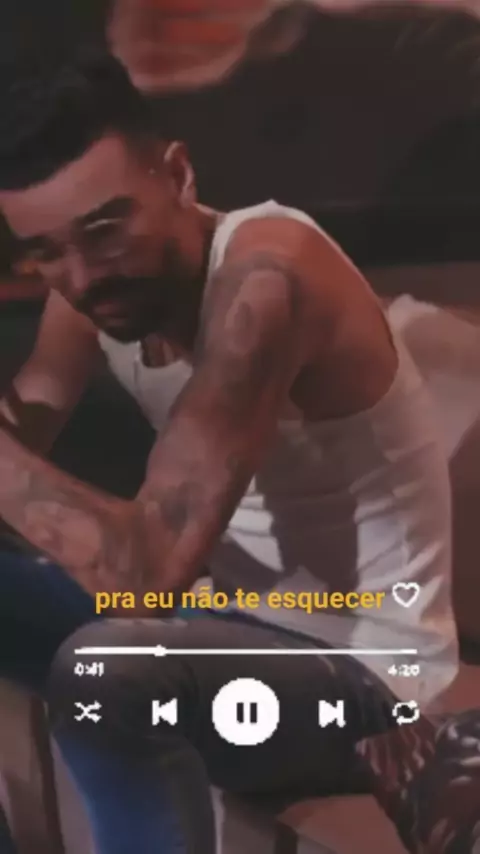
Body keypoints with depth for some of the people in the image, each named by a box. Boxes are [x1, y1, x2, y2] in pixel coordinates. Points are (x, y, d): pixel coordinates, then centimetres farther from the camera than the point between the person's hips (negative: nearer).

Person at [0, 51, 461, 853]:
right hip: (232, 614, 8)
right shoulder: (97, 274, -3)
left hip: (357, 672, -8)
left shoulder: (266, 273, -28)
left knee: (104, 672, -33)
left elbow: (152, 570, -35)